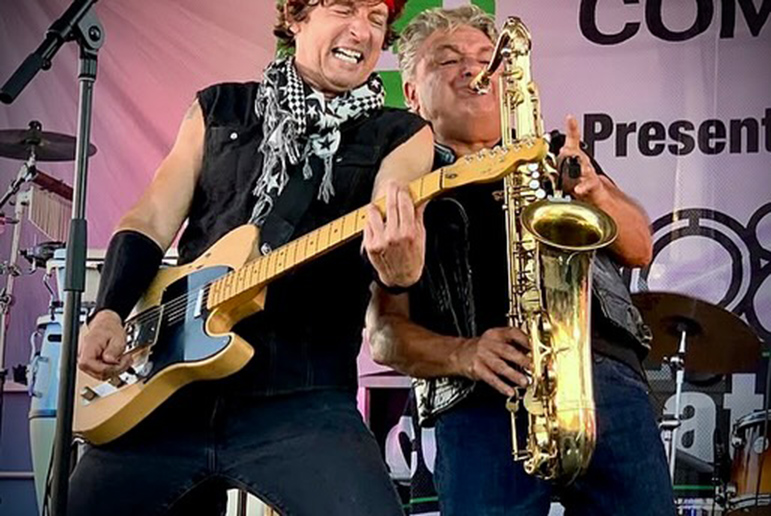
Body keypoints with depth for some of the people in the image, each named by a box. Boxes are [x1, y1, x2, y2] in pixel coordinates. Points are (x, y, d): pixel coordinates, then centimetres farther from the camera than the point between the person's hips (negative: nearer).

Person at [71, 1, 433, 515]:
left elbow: (393, 231, -12)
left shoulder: (401, 135, 5)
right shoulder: (218, 108, 13)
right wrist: (109, 313, -7)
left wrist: (398, 263, -35)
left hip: (301, 396, -3)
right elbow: (150, 223, 10)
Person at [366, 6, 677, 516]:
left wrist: (595, 191, -5)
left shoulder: (555, 153, 24)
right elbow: (384, 329, 6)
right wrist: (464, 354, -14)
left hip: (609, 377, 3)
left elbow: (639, 248, 15)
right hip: (481, 404, -2)